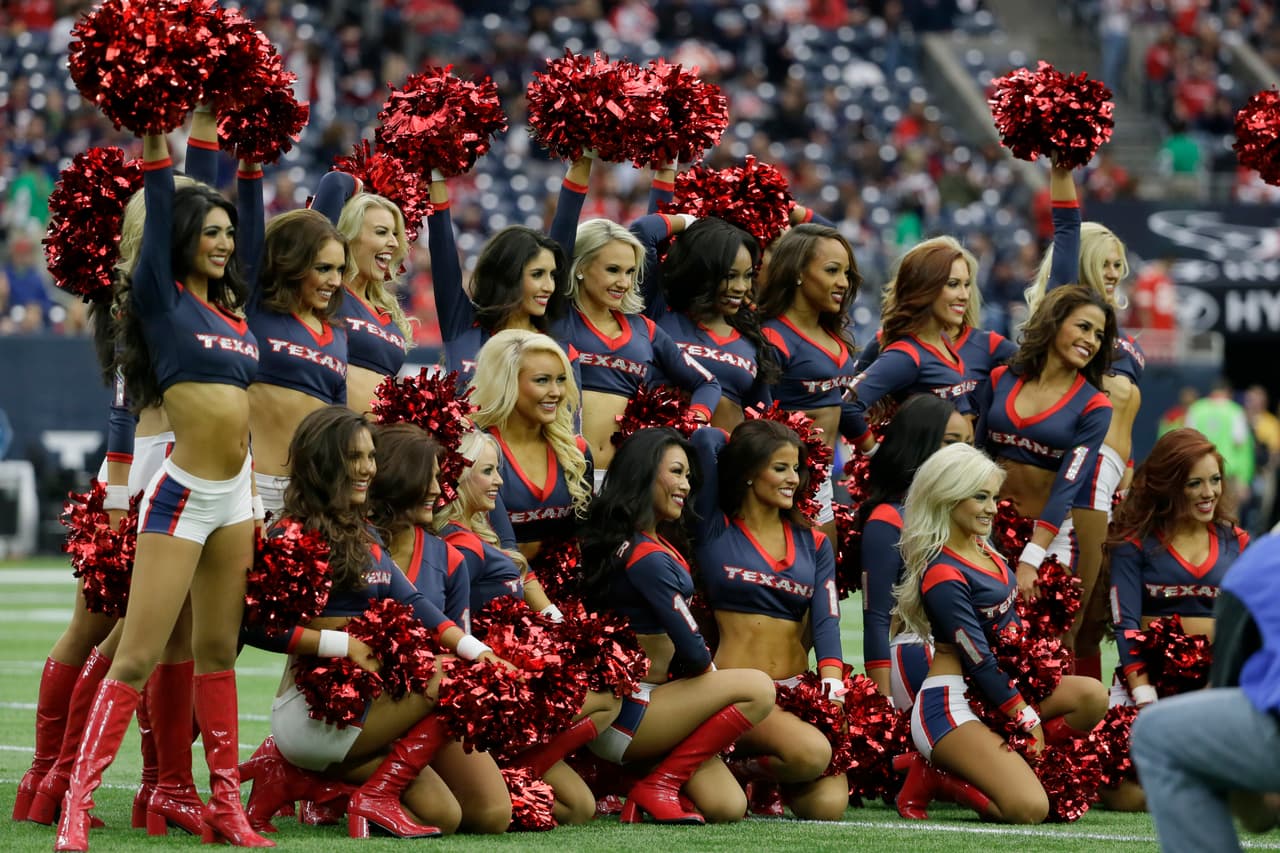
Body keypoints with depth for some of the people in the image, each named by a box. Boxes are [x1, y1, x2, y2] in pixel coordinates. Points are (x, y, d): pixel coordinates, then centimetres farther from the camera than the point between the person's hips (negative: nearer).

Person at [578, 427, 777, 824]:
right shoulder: (648, 557, -18)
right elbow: (694, 655, -16)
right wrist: (705, 661, 4)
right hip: (626, 715, -9)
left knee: (728, 806, -8)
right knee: (756, 689, -21)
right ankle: (658, 786, -12)